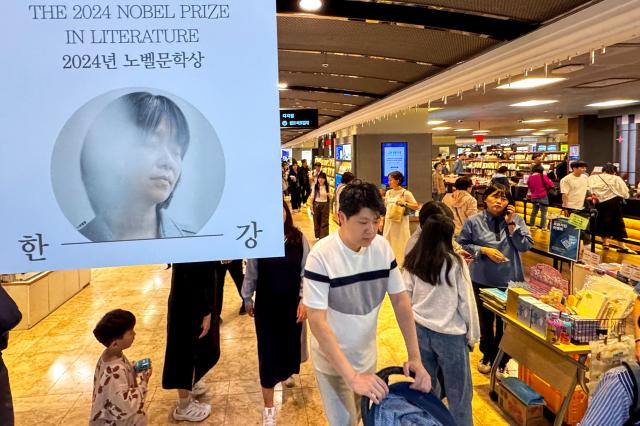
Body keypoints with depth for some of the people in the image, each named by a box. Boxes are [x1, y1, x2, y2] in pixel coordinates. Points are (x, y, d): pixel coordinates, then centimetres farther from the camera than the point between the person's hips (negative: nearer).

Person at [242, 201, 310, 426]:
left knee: (290, 342, 18)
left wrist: (304, 300, -7)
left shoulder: (299, 239, -9)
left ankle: (286, 372, 55)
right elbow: (251, 273, -1)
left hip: (292, 302, 2)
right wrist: (247, 299, 7)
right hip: (266, 304, -2)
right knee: (268, 349, 2)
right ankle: (268, 407, 13)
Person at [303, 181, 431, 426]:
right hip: (333, 361, -5)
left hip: (367, 355, 5)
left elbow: (400, 300, -4)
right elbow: (317, 321, -28)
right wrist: (352, 376, -33)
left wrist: (415, 357, -11)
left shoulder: (382, 248, -11)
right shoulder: (321, 256, -26)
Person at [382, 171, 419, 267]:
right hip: (388, 222, 5)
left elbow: (416, 206, -8)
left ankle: (401, 265, 10)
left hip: (401, 222, -5)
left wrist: (405, 203, -20)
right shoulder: (388, 193, 10)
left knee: (400, 245, 0)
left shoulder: (406, 193, -7)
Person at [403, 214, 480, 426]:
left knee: (425, 385, 18)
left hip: (420, 330, 5)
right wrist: (472, 335, 2)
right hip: (450, 334, -4)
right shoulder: (455, 263, -13)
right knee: (458, 391, 9)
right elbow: (466, 301, -9)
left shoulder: (412, 263, -1)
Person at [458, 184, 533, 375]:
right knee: (485, 320, 16)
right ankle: (487, 355, 37)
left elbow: (526, 246, -9)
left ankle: (502, 359, 28)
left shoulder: (516, 219, -4)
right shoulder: (473, 221, -6)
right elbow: (462, 245, -2)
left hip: (509, 280, 0)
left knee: (506, 322, 8)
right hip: (482, 280, 0)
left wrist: (511, 224, -16)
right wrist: (484, 250, -14)